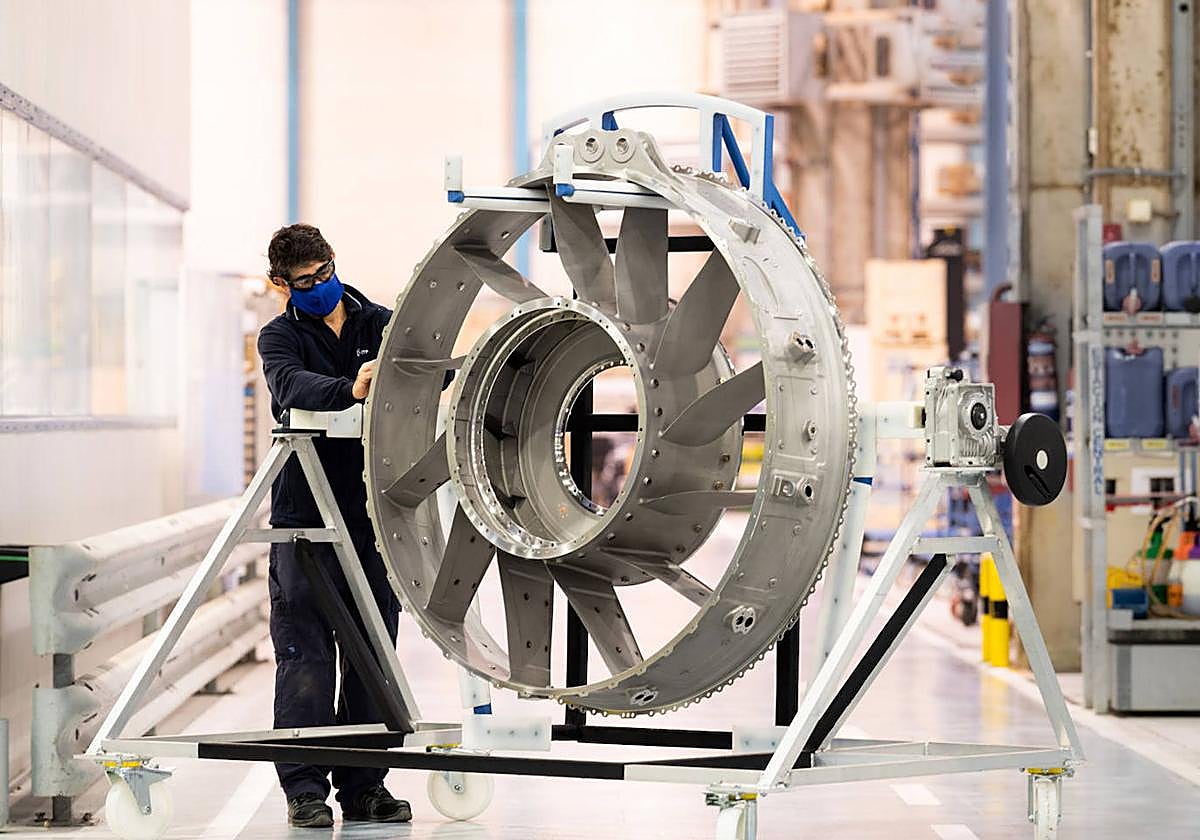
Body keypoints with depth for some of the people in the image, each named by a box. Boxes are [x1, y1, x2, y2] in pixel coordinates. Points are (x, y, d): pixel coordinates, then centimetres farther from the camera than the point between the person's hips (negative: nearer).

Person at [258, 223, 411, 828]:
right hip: (305, 518, -3)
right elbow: (293, 386, -19)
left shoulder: (380, 324, 11)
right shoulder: (280, 337, 2)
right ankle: (305, 789, 0)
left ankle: (363, 784, 14)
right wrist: (351, 389, -39)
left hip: (373, 512, 3)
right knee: (306, 653, -5)